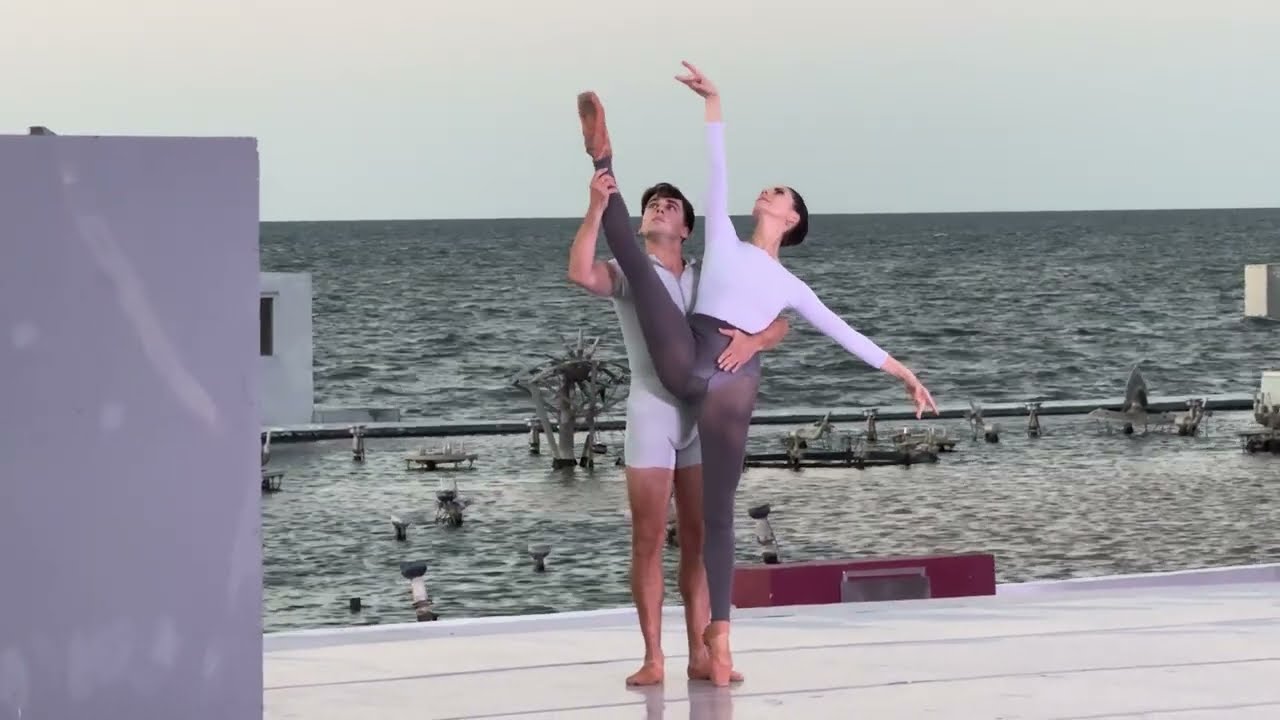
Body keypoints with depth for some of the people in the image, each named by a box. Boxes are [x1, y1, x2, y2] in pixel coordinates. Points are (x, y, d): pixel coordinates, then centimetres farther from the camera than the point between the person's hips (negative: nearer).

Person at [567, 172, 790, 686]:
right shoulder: (629, 273, 4)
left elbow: (776, 324, 6)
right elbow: (581, 274, -19)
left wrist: (753, 340, -17)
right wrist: (597, 208, -28)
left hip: (706, 417, 3)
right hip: (652, 413, -3)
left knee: (700, 540, 5)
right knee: (648, 540, -3)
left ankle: (700, 654, 9)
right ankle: (653, 658, 1)